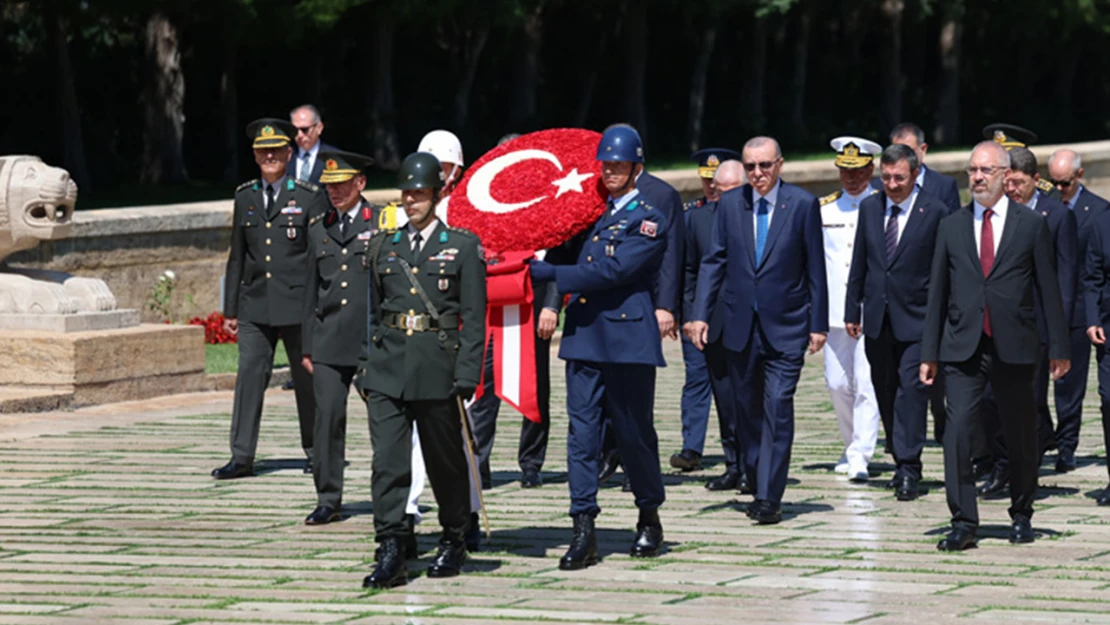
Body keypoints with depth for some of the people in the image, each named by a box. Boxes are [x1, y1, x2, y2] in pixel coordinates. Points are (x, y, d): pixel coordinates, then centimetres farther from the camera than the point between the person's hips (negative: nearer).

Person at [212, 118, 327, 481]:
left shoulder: (309, 197, -1)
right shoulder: (244, 197, 10)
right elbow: (237, 257, 14)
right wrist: (230, 309, 11)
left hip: (298, 304, -3)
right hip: (256, 305, 3)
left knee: (306, 379, 6)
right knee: (250, 375, -5)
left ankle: (316, 452, 20)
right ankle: (242, 457, -6)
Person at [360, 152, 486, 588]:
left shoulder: (462, 247, 1)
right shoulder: (384, 246, 11)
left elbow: (474, 318, -3)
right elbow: (372, 313, 15)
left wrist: (466, 379, -10)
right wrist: (365, 370, 10)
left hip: (437, 371, -2)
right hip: (387, 370, 2)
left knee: (445, 461, 10)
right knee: (387, 462, -8)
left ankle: (453, 541, 28)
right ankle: (389, 553, -10)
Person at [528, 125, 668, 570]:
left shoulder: (649, 220, -4)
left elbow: (613, 270, -16)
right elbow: (564, 256, 15)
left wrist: (550, 274, -18)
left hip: (628, 337, -5)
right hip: (584, 336, 5)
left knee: (633, 432, 4)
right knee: (582, 431, -2)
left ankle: (650, 520, 22)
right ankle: (583, 531, -3)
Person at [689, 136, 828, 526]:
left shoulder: (803, 205, -3)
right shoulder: (730, 204, 5)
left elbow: (815, 268, -1)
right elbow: (714, 261, 7)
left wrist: (818, 323, -3)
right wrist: (701, 314, -2)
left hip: (785, 325, -3)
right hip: (740, 325, 4)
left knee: (778, 408, -10)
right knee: (747, 410, 10)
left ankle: (771, 498, -10)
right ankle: (758, 488, 22)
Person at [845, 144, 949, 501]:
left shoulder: (935, 212, -5)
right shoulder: (869, 208, 9)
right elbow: (859, 264, 13)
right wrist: (852, 311, 10)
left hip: (916, 319, -5)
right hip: (877, 319, 5)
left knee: (911, 389, -12)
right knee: (886, 393, 9)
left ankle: (909, 470, -13)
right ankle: (903, 462, 20)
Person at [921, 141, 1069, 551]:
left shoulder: (1031, 225, 3)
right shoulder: (951, 227, 9)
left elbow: (1048, 289, 4)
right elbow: (937, 292, 10)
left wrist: (1058, 348, 1)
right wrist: (929, 353, 7)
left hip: (1014, 348, -1)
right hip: (963, 348, 1)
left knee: (1020, 436, 8)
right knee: (957, 429, -12)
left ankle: (1021, 516, 25)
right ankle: (963, 523, -12)